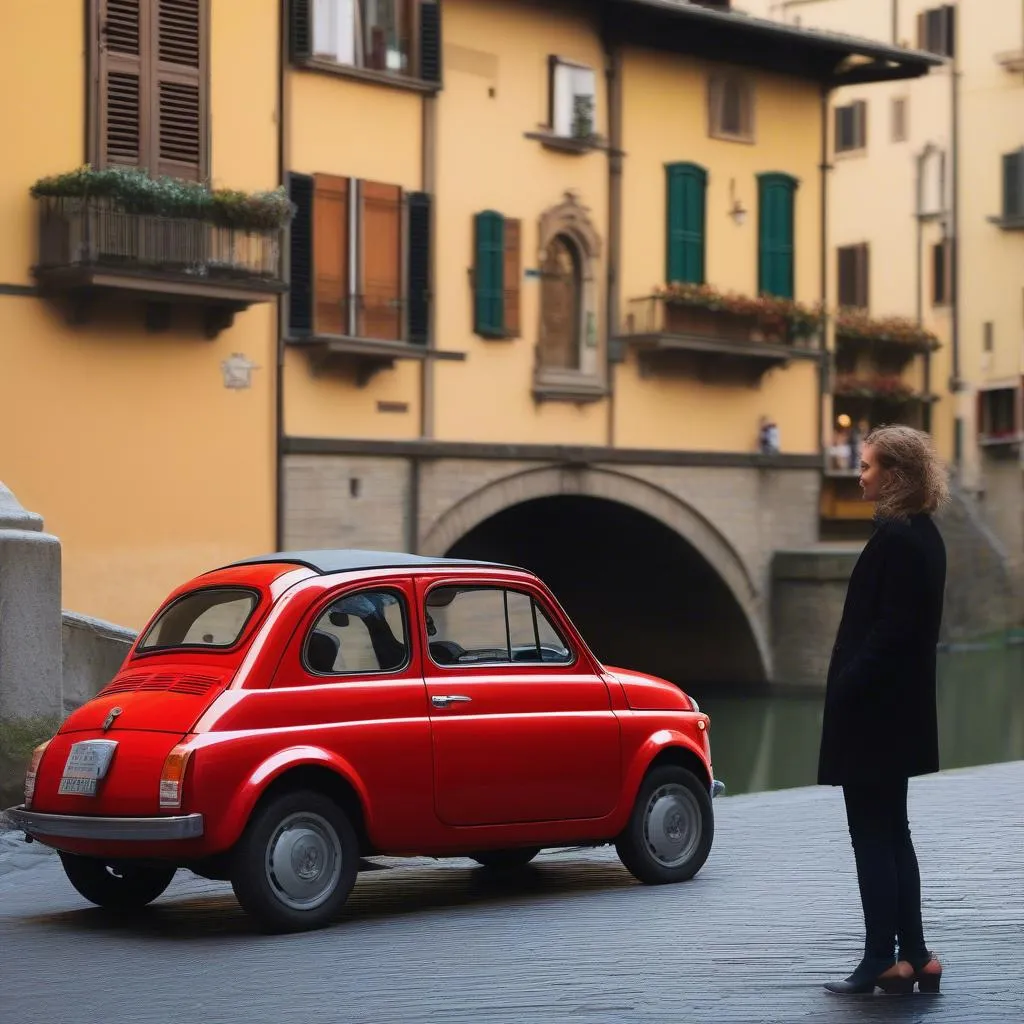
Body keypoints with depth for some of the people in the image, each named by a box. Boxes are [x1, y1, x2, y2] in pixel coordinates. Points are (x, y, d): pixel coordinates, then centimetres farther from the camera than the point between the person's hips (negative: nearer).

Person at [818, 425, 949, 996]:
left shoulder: (896, 538, -18)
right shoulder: (924, 536, 12)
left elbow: (887, 628, -22)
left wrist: (847, 688, -17)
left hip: (873, 709, -10)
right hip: (900, 708, 10)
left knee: (873, 836, -3)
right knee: (892, 834, 15)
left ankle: (883, 961, 3)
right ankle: (913, 957, 18)